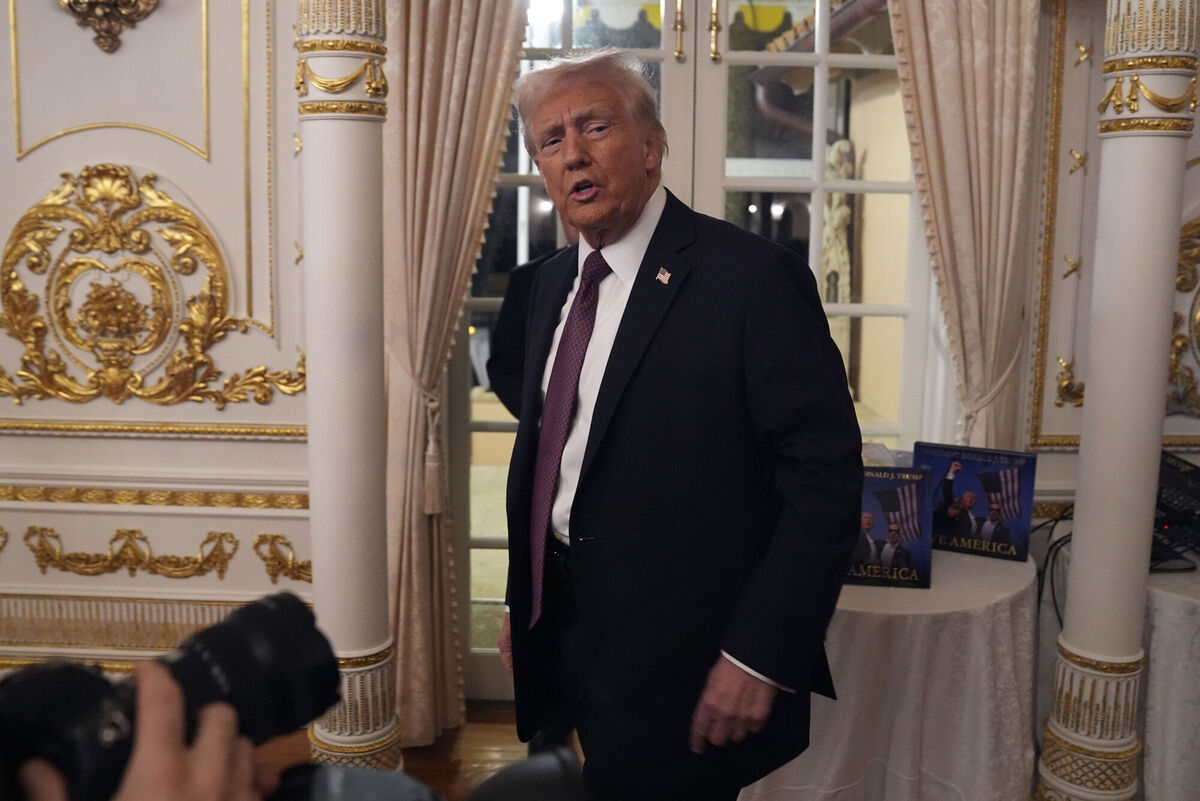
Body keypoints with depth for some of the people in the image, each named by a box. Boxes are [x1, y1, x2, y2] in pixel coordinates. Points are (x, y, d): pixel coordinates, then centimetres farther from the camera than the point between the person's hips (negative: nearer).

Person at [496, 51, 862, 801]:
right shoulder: (555, 283, 7)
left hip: (681, 672, -7)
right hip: (563, 632, 7)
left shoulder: (753, 276, -16)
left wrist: (760, 655, -19)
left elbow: (827, 477, -18)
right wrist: (522, 605, 13)